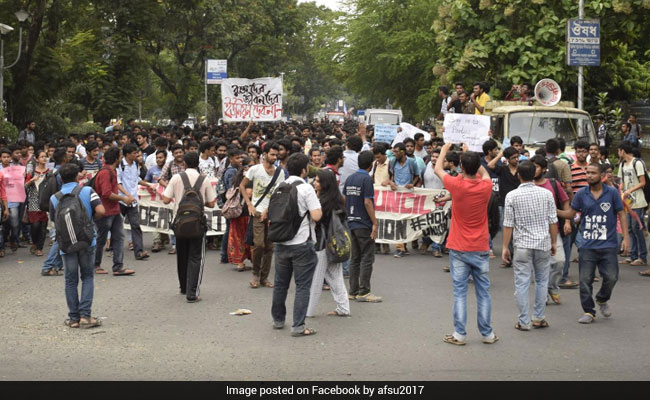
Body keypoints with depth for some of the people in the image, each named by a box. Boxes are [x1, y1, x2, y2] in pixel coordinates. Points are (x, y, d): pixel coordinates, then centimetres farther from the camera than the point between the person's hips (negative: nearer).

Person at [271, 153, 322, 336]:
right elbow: (316, 216, -17)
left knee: (280, 283, 18)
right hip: (301, 244, -6)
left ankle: (278, 320, 29)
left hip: (281, 243, 6)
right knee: (302, 286, -1)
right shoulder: (306, 189, -12)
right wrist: (318, 204, 1)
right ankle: (298, 326, -4)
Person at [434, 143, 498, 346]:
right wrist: (472, 156, 28)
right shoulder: (485, 187, -7)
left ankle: (459, 334, 3)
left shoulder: (456, 185, -13)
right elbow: (484, 173, 19)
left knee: (460, 292, 2)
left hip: (459, 249, -2)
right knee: (483, 292, 8)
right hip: (481, 249, 2)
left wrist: (444, 150, 23)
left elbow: (437, 169, 7)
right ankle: (487, 334, 14)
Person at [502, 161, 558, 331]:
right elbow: (553, 221, 2)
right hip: (543, 243, 2)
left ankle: (524, 321, 5)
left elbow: (508, 224, -5)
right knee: (542, 281, 14)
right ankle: (539, 318, 17)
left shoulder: (512, 196, -6)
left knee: (522, 283, 3)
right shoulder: (546, 194, -1)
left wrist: (505, 247, 2)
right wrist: (554, 242, 13)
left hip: (522, 244, -2)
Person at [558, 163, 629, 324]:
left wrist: (626, 237, -3)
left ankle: (602, 299, 28)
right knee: (585, 280, 1)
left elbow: (621, 215, 3)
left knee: (611, 277, -3)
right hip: (587, 245, 1)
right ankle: (589, 312, 13)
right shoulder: (581, 194, 3)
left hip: (608, 245, -1)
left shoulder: (612, 193, -1)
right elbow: (571, 213, 9)